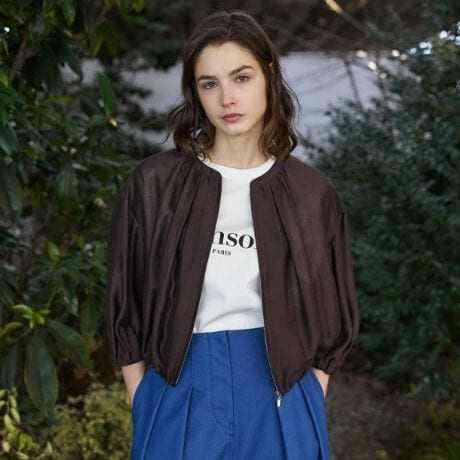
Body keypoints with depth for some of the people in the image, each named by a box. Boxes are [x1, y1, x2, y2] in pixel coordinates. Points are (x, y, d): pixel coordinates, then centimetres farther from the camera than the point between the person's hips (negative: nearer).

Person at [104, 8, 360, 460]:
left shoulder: (311, 193, -1)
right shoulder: (154, 183, -4)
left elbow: (331, 311, 7)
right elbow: (126, 301, 1)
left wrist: (309, 401, 1)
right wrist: (143, 401, -1)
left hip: (280, 394, 1)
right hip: (183, 389, 0)